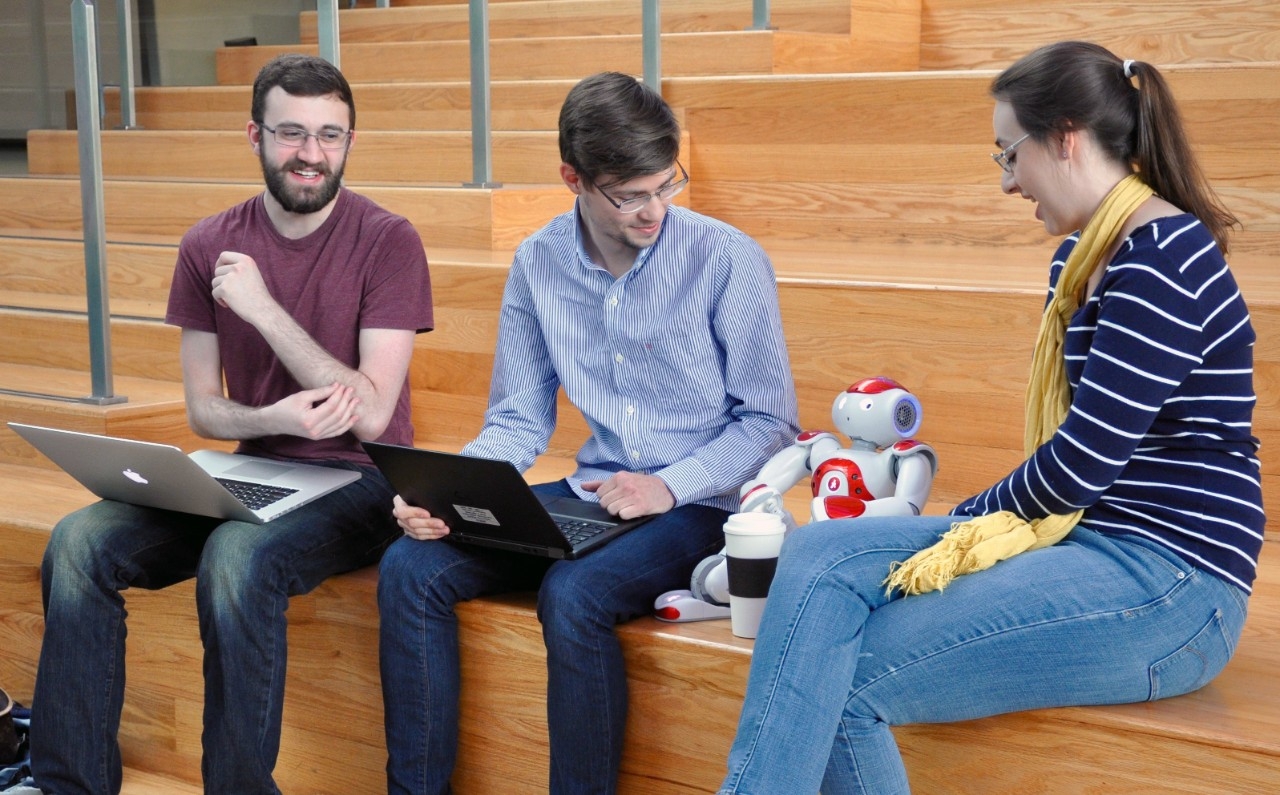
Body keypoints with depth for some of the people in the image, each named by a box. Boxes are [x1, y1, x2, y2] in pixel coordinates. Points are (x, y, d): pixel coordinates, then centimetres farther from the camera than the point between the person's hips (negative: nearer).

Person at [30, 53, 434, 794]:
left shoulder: (387, 241, -8)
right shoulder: (209, 246, 5)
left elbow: (372, 417, -14)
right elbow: (203, 409, 8)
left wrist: (263, 308, -17)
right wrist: (277, 417, -15)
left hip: (357, 483, -4)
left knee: (238, 555, -35)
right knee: (80, 540, -18)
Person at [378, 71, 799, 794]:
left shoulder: (728, 260, -10)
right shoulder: (538, 264, 2)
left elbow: (770, 420, -5)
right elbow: (519, 421, 6)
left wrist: (669, 487, -19)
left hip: (696, 508, -4)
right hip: (591, 495, 5)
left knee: (573, 593, -33)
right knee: (410, 566, -13)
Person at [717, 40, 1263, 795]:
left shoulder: (1163, 258, -16)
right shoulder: (1087, 251, 15)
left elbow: (1083, 460, -18)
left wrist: (970, 516, -1)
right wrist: (981, 523, 5)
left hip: (1165, 577, -9)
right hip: (1080, 537, 9)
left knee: (846, 681, -18)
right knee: (820, 555, -13)